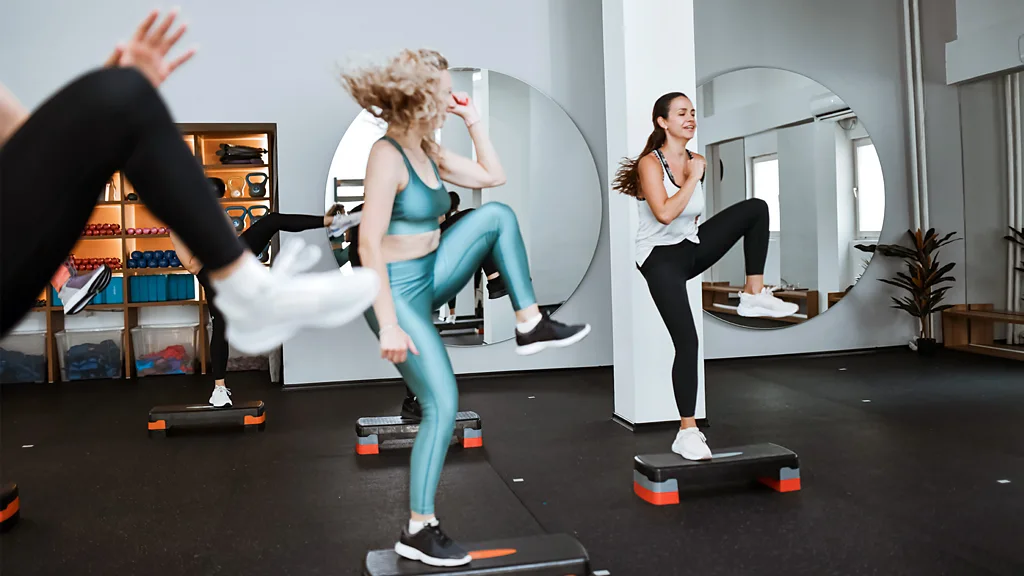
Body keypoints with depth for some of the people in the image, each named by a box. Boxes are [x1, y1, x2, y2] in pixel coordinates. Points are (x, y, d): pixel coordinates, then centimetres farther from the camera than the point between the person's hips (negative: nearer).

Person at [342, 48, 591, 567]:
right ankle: (418, 530, 7)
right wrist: (389, 326, -27)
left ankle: (530, 325, 2)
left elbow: (492, 176, 16)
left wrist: (472, 118, 8)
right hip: (397, 291, -8)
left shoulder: (427, 149, 7)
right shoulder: (387, 155, -20)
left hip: (429, 278, 8)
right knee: (442, 404, -8)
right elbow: (369, 243, -25)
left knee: (497, 214, -2)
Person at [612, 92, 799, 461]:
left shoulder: (695, 161, 5)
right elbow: (665, 213, -30)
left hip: (692, 247, 7)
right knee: (687, 342, -13)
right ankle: (687, 433, -3)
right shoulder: (650, 163, -15)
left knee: (756, 208, -9)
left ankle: (754, 295, -5)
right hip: (661, 257, -6)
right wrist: (693, 178, -22)